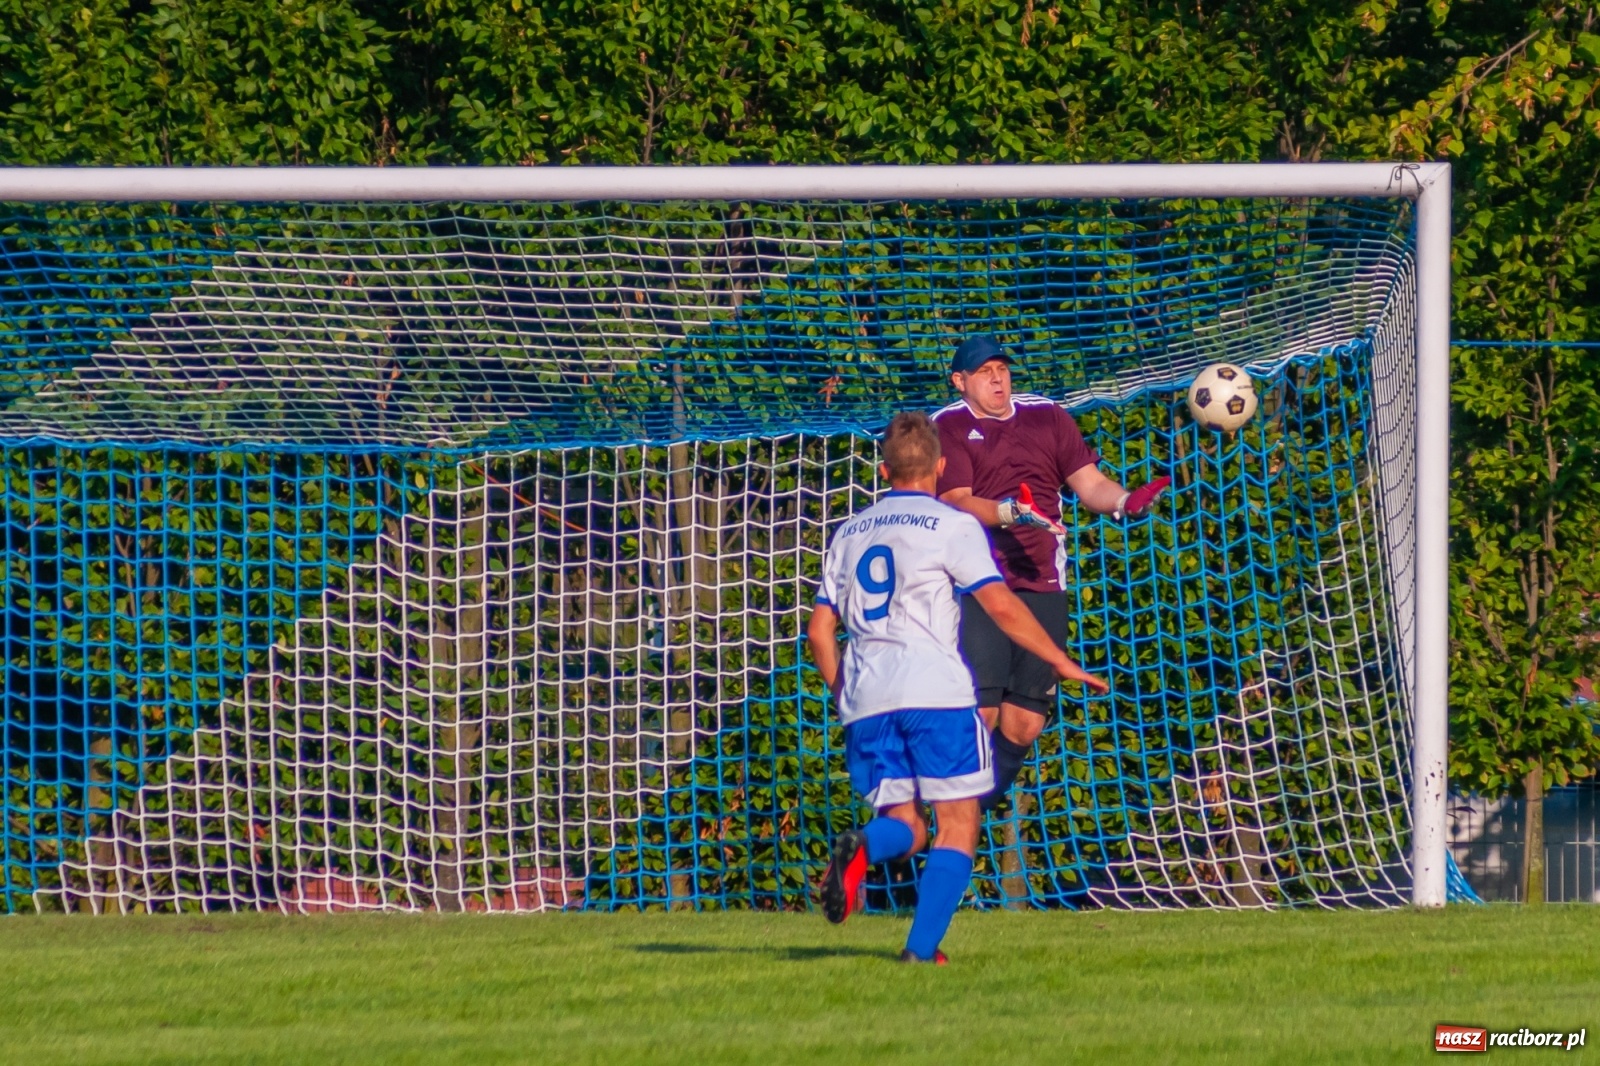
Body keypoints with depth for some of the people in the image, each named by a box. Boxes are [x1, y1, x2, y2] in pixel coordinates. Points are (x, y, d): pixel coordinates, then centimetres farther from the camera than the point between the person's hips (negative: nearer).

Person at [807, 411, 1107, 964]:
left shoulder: (849, 534, 18)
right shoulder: (951, 526, 2)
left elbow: (819, 631, 17)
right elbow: (1002, 606, -6)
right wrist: (1062, 662, 2)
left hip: (866, 700, 5)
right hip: (935, 691, -5)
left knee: (905, 825, 10)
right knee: (958, 825, 2)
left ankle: (860, 848, -26)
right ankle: (922, 949, -13)